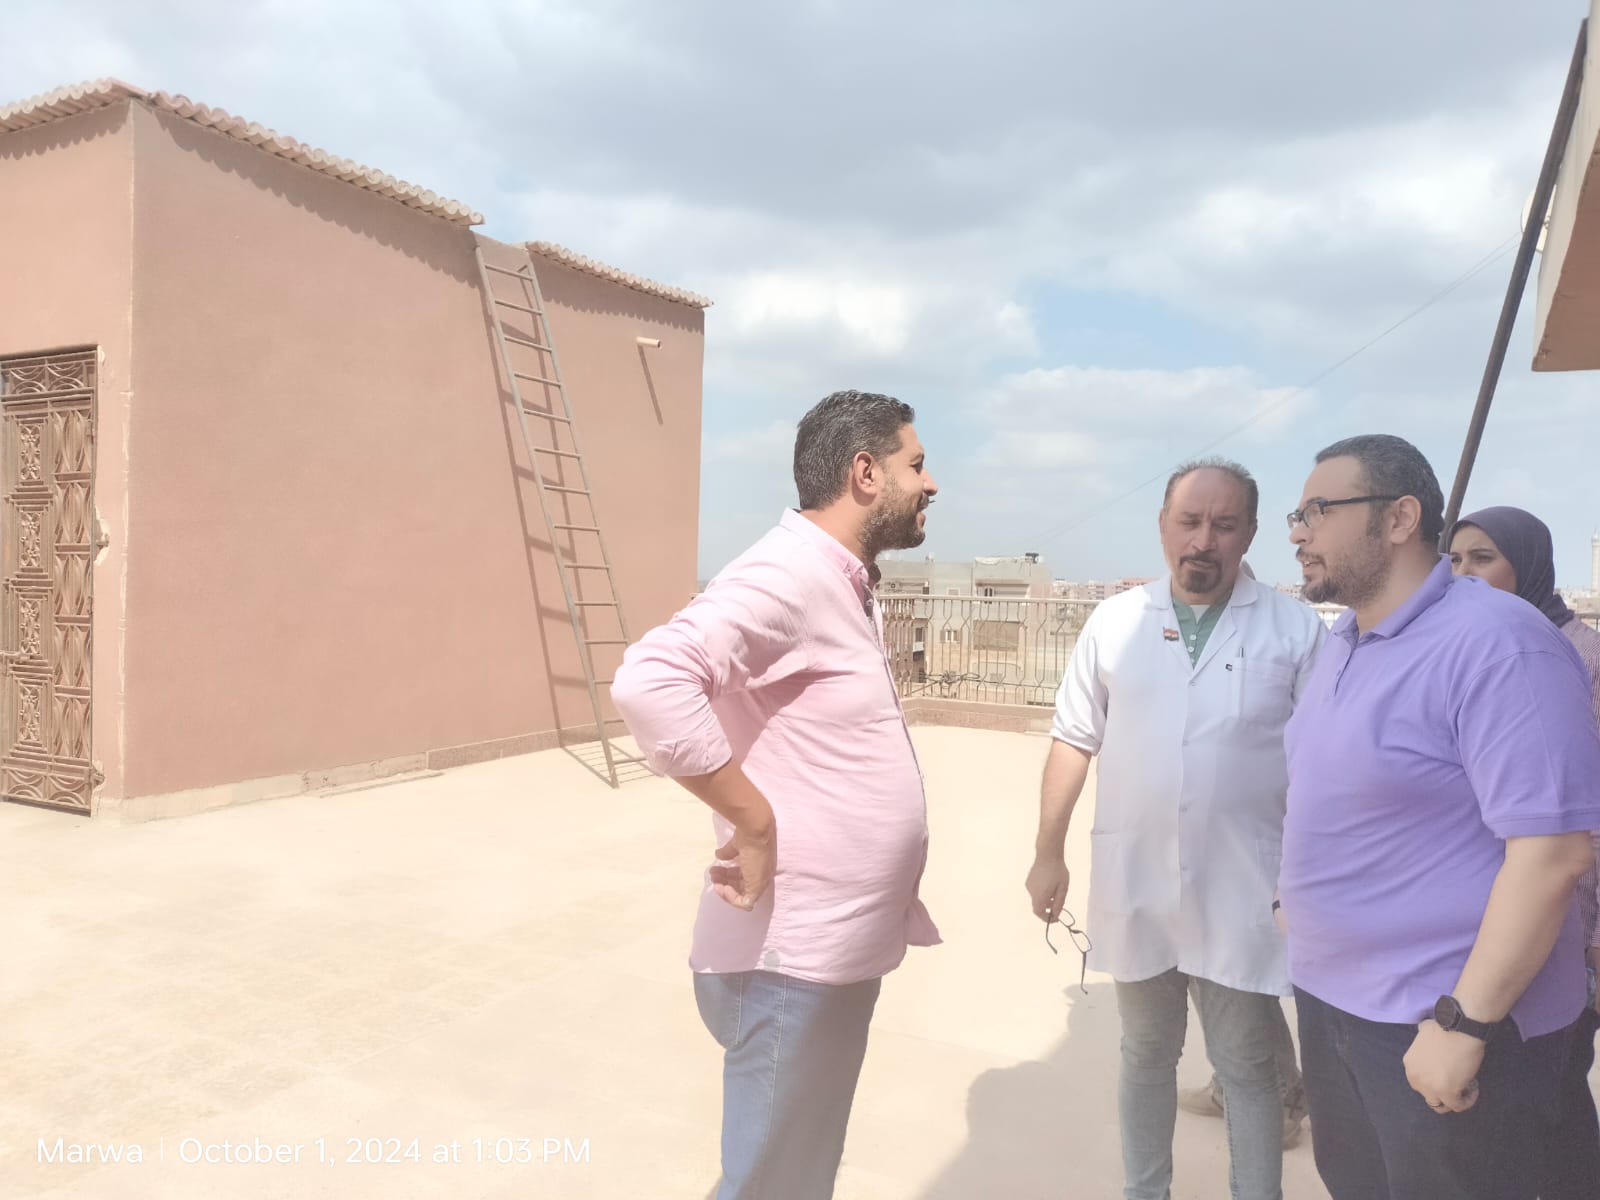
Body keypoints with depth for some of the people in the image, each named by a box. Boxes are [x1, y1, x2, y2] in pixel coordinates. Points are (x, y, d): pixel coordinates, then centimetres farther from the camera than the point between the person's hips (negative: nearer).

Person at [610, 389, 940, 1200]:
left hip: (837, 948, 10)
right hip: (793, 956, -9)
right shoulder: (787, 575, -20)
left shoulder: (845, 585, 11)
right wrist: (754, 822, -26)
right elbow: (648, 682, -35)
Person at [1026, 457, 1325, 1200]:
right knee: (1145, 1055, 19)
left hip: (1241, 893, -2)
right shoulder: (1113, 622, 1)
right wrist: (1048, 851, 2)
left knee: (1247, 1067, 12)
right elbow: (1073, 741, 4)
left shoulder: (1295, 629, -5)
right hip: (1132, 884, 3)